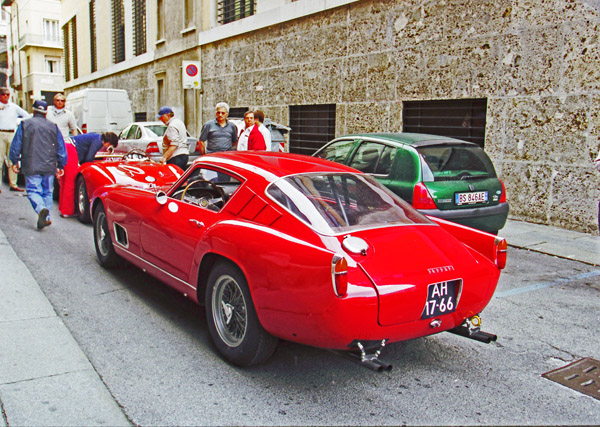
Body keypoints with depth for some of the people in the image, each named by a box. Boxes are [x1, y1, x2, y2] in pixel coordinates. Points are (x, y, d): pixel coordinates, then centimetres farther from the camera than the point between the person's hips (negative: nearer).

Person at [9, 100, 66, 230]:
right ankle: (46, 218, 13)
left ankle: (41, 209, -27)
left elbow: (16, 145, 1)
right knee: (47, 192, 13)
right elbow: (61, 148, 8)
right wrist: (61, 165, 15)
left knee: (33, 191, 0)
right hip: (49, 167, 3)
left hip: (31, 167, -3)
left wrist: (15, 161, 12)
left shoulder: (24, 124, 1)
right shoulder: (53, 126, 7)